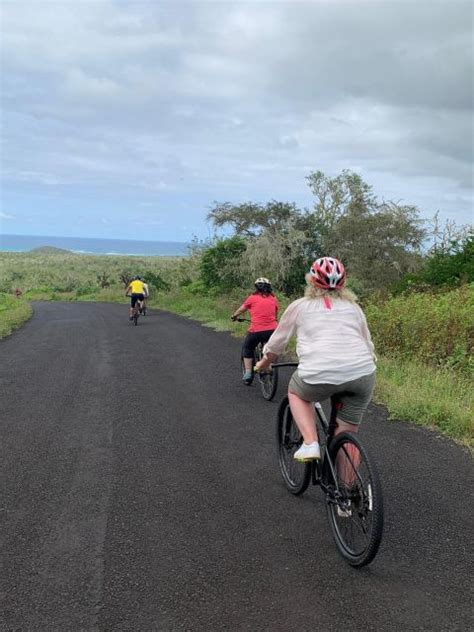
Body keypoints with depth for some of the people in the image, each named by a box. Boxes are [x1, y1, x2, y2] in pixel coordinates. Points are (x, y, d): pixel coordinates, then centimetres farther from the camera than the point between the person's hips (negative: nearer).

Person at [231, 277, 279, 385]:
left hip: (256, 331, -2)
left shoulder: (252, 298, 6)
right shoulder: (273, 299, 12)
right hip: (272, 330, 2)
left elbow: (241, 310, 20)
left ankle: (248, 374, 17)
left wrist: (234, 316, 40)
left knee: (248, 349, 22)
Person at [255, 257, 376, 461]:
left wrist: (262, 364, 44)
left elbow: (275, 344, 25)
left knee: (296, 392, 29)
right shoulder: (353, 307, 24)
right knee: (347, 436, 18)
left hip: (319, 374, -3)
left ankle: (310, 443, 11)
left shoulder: (299, 306, 18)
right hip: (362, 374, 3)